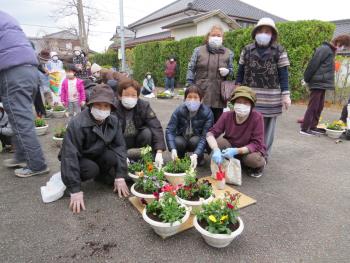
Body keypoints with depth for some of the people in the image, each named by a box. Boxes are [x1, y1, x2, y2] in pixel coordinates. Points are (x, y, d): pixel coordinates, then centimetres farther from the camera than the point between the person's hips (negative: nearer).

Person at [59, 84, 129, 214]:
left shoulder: (114, 121, -16)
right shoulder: (77, 124, -31)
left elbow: (120, 146, -15)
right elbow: (70, 156, -31)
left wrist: (120, 176, -20)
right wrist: (75, 190, -31)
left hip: (97, 155, 4)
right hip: (78, 159, -3)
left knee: (113, 157, -27)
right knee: (92, 169, -33)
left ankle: (102, 175, 6)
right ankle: (67, 178, 0)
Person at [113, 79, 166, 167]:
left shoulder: (144, 106, -15)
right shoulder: (114, 109, -18)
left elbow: (156, 128, -25)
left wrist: (159, 152, -38)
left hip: (138, 139, 1)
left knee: (147, 132, -29)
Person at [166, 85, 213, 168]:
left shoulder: (207, 113, -21)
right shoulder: (179, 110, -17)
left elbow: (205, 136, -29)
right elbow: (169, 130, -23)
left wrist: (196, 154, -44)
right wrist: (173, 149, -40)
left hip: (197, 139, 0)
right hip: (182, 138, 1)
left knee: (194, 140, -33)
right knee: (178, 142, -31)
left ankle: (200, 157, 1)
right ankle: (180, 157, 4)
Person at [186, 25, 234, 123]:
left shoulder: (228, 53, 14)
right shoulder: (198, 50, 9)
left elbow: (232, 70, 19)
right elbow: (191, 69, 7)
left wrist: (227, 72, -6)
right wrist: (189, 87, -2)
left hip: (218, 97, 1)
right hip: (200, 95, -1)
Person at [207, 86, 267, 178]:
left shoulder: (257, 117, -24)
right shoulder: (226, 116, -15)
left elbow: (257, 144, -23)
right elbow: (211, 133, -19)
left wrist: (236, 151, -36)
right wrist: (216, 149, -38)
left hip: (250, 151, -2)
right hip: (230, 148, 2)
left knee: (254, 159, -35)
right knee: (218, 141, -26)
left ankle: (260, 164, 3)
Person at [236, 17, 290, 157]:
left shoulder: (279, 51, 3)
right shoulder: (247, 50, 9)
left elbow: (283, 74, 0)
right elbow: (240, 72, 10)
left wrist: (286, 95, -6)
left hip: (270, 97, -1)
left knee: (267, 126, 6)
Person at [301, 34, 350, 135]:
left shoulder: (330, 51, 17)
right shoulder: (325, 49, -12)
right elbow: (313, 65, -16)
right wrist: (307, 79, -12)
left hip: (322, 83, 9)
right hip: (318, 83, -9)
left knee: (319, 106, 11)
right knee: (313, 106, -8)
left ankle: (313, 127, 18)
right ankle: (304, 128, -4)